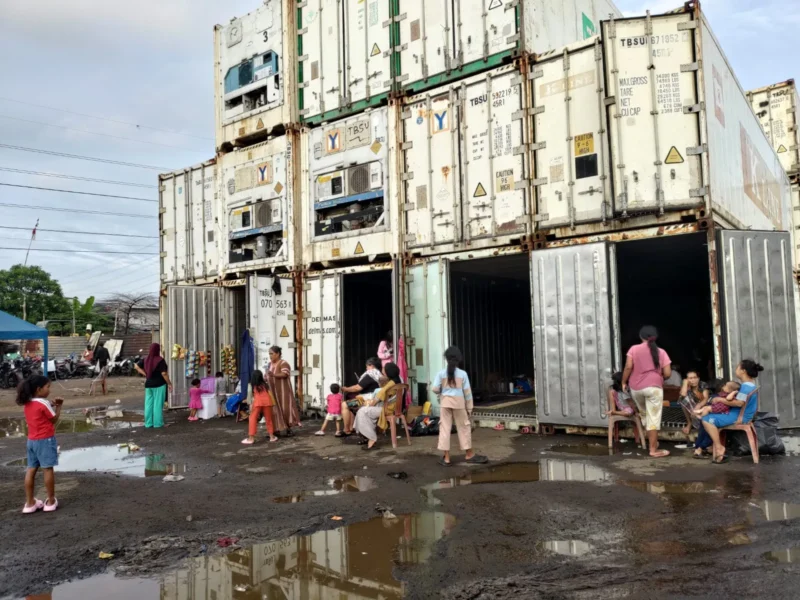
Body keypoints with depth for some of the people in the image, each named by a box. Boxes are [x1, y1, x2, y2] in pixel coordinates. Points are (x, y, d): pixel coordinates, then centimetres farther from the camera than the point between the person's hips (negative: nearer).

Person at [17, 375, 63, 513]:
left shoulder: (27, 403, 6)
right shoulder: (43, 403, -16)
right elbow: (54, 419, -6)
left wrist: (51, 405, 6)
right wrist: (58, 406, 4)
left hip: (32, 440, 7)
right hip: (45, 440, -7)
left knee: (31, 470, 9)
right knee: (48, 469, 0)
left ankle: (30, 503, 14)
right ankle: (51, 501, 7)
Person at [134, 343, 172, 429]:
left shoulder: (146, 360, 3)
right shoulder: (160, 360, -16)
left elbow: (136, 366, 9)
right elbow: (164, 374, -19)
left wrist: (145, 374, 6)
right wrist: (169, 383, -9)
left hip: (148, 384, 6)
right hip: (159, 385, -5)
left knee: (149, 404, 10)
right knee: (158, 404, 1)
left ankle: (148, 423, 13)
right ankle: (157, 423, 4)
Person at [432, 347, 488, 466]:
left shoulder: (441, 373, -4)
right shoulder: (462, 374, -4)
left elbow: (434, 389, -9)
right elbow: (467, 392, -1)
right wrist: (469, 408, 7)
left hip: (445, 402, 1)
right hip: (458, 402, 0)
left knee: (445, 428, 5)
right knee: (464, 427, 11)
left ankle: (446, 457, 6)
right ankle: (470, 455, 21)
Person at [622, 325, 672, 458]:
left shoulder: (634, 349, 2)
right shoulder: (661, 352, 3)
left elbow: (628, 367, -7)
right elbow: (667, 373, -1)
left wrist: (624, 382, 5)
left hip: (636, 387, 2)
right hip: (653, 387, -2)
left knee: (644, 414, 22)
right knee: (653, 418, 0)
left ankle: (651, 441, 32)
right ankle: (653, 449, 1)